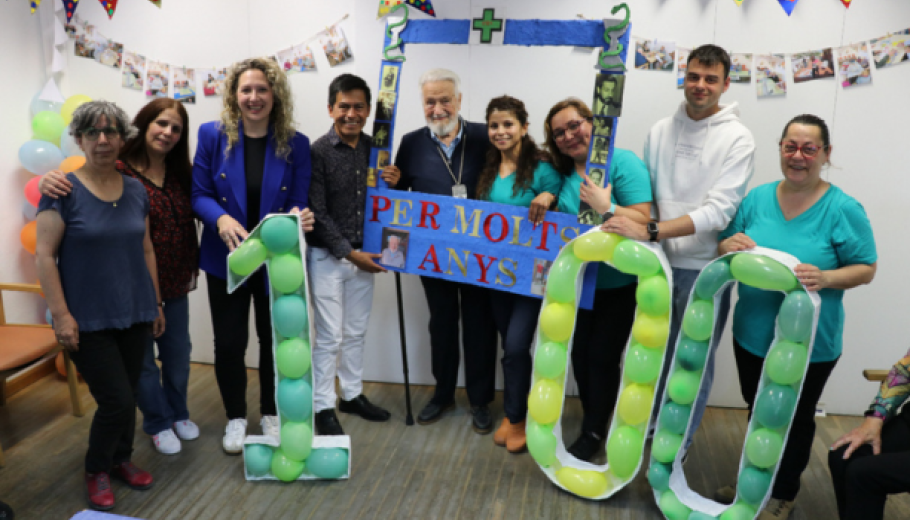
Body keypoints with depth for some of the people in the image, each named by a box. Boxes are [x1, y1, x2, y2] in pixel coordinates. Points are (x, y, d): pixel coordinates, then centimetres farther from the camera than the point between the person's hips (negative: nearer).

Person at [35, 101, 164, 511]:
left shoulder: (135, 190, 6)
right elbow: (45, 255, -11)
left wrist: (156, 303, 14)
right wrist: (61, 314, -15)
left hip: (135, 314, 5)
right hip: (88, 320, -4)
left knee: (127, 395, 13)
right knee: (117, 400, -4)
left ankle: (120, 460, 37)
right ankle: (96, 469, 23)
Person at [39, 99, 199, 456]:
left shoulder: (182, 173, 0)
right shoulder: (117, 171, -17)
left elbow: (190, 220, 6)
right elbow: (71, 188, -18)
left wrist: (192, 269, 4)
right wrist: (48, 182, -40)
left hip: (175, 284, 5)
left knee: (178, 353, 19)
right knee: (143, 359, 13)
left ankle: (178, 413, 43)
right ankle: (158, 423, 35)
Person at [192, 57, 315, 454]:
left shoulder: (296, 144, -5)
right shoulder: (213, 135, -6)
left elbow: (299, 204, -3)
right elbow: (199, 194, -6)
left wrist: (299, 220, -26)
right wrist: (222, 219, -26)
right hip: (226, 260, 0)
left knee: (275, 340, 14)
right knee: (229, 342, 8)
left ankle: (271, 414, 36)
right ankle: (235, 417, 31)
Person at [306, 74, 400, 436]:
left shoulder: (374, 148, 4)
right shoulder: (318, 152, -11)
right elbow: (318, 213, -13)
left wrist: (393, 184, -9)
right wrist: (350, 252, -14)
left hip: (362, 255, 5)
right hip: (327, 257, -5)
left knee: (356, 332, 16)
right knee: (329, 337, 1)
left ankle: (352, 394, 31)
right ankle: (323, 407, 15)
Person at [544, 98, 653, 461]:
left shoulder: (623, 162, -13)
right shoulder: (563, 173, 4)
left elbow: (644, 221, -20)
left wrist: (606, 207, -31)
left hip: (617, 285, -5)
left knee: (603, 357, 1)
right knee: (580, 354, 13)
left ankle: (593, 433, 21)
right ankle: (595, 420, 34)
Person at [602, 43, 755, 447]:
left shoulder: (737, 138, -9)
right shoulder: (660, 130, 5)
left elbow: (718, 211, -20)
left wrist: (649, 231, -27)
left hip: (704, 269, -4)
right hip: (660, 262, 4)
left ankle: (679, 440, 27)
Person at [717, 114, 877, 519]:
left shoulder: (844, 209, -13)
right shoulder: (757, 198, -1)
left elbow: (865, 269, -10)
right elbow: (724, 246, 5)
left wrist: (824, 278, -29)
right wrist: (730, 246, -20)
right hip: (753, 334, 4)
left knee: (795, 419, 15)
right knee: (758, 411, 22)